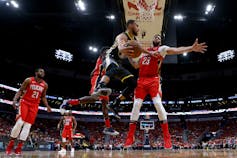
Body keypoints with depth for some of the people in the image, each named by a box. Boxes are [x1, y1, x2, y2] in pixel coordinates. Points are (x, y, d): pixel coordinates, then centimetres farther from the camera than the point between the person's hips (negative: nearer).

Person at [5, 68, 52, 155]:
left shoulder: (45, 85, 5)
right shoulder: (28, 80, -6)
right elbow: (20, 90, -3)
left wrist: (47, 106, 4)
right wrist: (15, 100, -19)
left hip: (34, 106, 4)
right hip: (25, 102, -4)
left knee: (27, 126, -3)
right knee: (19, 123, -17)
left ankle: (19, 148, 1)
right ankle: (10, 144, -2)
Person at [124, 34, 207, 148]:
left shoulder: (162, 49, 8)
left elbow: (175, 50, -10)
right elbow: (136, 65, 29)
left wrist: (191, 48, -27)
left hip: (153, 80, -4)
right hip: (141, 80, 5)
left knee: (158, 104, -17)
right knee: (136, 105, -2)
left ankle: (167, 138, -9)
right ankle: (130, 137, 4)